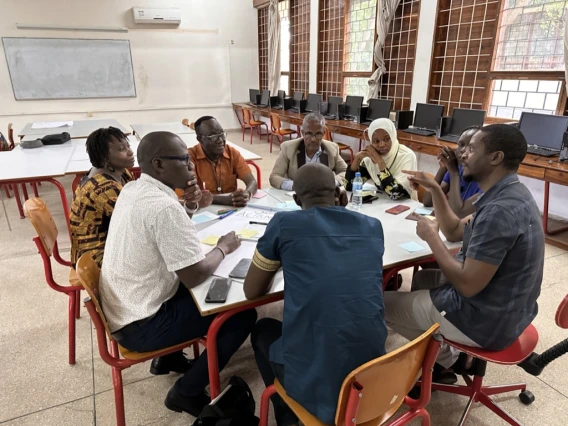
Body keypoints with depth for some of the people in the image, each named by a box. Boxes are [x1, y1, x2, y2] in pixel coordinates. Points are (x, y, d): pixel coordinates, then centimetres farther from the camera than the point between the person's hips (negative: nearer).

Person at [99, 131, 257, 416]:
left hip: (120, 309, 9)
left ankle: (169, 358, 32)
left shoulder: (132, 190, 2)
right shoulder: (164, 206, -28)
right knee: (243, 315, -4)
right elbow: (195, 276, -26)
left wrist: (189, 207, -1)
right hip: (139, 325, -9)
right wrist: (223, 247, -8)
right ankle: (187, 392, 8)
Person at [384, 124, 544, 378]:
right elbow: (455, 231, 11)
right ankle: (446, 354, 26)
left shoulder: (500, 211, -31)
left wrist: (431, 236, -18)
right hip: (505, 308, 10)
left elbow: (467, 285, -29)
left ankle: (446, 359, 16)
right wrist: (435, 190, 2)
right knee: (423, 279, 28)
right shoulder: (510, 195, 2)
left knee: (383, 303, 0)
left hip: (486, 320, -10)